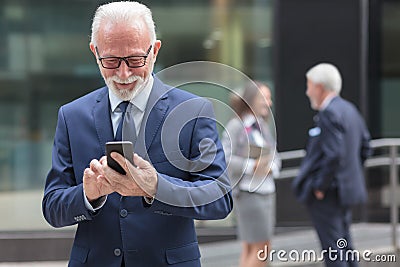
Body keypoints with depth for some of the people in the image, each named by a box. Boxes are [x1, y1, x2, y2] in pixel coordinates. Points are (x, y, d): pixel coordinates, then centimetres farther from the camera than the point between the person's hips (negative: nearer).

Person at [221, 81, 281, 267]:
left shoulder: (262, 126, 12)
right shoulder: (235, 125, -10)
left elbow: (274, 160, 14)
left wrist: (270, 168, -9)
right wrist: (253, 166, -24)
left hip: (266, 192, 8)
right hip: (248, 193, -8)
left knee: (257, 248, 8)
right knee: (259, 249, -10)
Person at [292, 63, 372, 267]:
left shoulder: (329, 114, -18)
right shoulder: (350, 109, 11)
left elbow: (334, 155, -27)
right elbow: (365, 148, 17)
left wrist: (320, 187, -17)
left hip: (326, 195, -10)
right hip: (348, 189, 10)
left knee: (333, 251, -5)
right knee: (344, 245, 17)